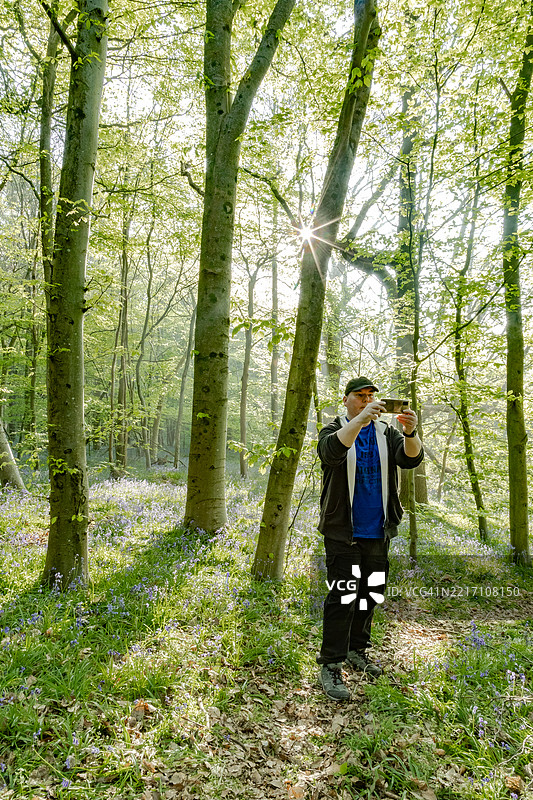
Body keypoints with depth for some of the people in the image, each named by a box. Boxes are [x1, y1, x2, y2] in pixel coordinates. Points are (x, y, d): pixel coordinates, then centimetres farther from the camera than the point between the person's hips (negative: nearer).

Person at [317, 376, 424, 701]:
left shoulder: (387, 433, 8)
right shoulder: (334, 430, -2)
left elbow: (411, 458, -10)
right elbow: (332, 451, -26)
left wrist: (411, 433, -32)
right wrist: (360, 420, -41)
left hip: (378, 532, 5)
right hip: (343, 531, -4)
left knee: (371, 594, 15)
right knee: (343, 597, -8)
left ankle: (357, 650, 33)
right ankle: (331, 666, 2)